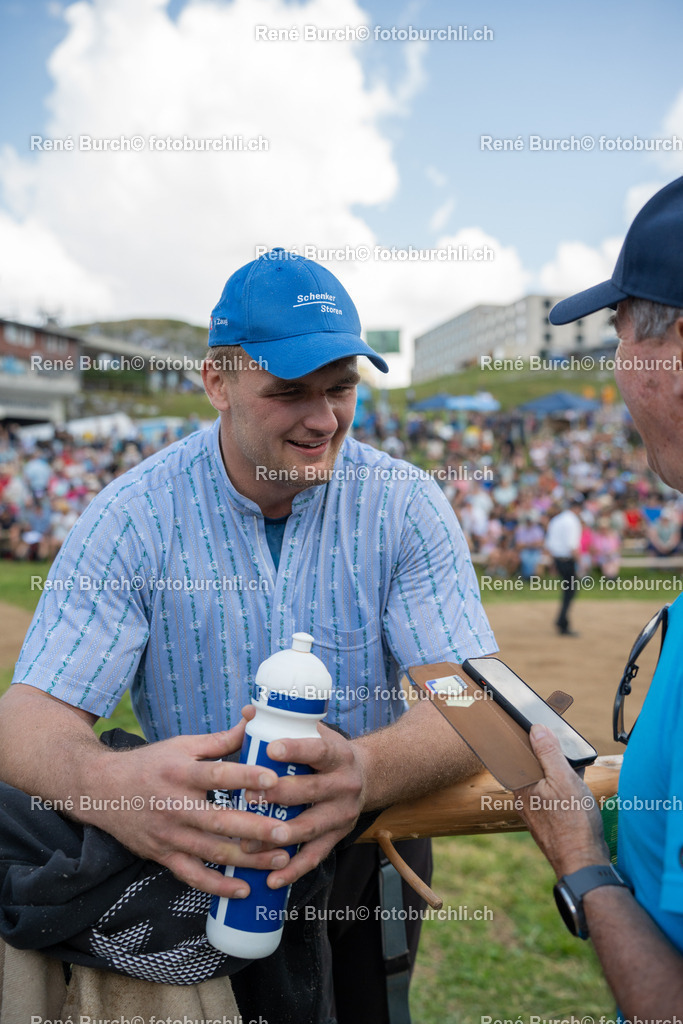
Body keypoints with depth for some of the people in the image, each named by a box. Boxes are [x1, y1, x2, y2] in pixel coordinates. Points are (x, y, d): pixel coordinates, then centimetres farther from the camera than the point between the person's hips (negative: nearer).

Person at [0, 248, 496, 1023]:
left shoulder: (406, 506, -13)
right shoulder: (131, 518, -15)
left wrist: (366, 771, -42)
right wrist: (108, 784, -45)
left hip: (368, 848, 2)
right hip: (201, 871, -1)